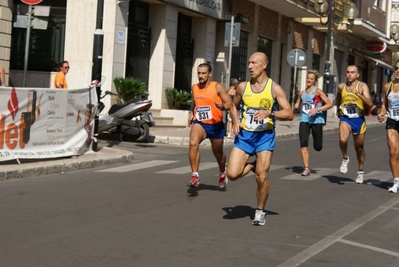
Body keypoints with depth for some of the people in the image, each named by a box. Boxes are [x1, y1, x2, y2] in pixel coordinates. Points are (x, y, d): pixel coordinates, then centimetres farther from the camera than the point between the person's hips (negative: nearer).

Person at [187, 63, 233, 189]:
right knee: (193, 143, -30)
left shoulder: (217, 87, -10)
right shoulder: (194, 88, 4)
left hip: (216, 125, -2)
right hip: (200, 123, 2)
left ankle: (222, 173, 50)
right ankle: (195, 176, -26)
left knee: (218, 153, 18)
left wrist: (222, 107, -34)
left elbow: (230, 103, -14)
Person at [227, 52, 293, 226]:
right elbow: (234, 106, 21)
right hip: (244, 135, 3)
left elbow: (289, 114, -8)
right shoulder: (242, 87, 4)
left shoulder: (275, 88, -6)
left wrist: (270, 113, -24)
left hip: (265, 136, -3)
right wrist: (235, 122, 1)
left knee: (261, 177, -6)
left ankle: (260, 212, 16)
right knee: (232, 174, -9)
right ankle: (253, 166, 24)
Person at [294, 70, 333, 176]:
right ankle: (306, 168, -8)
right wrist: (296, 105, 6)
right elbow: (297, 103, 30)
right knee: (303, 144, -12)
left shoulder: (318, 91, -1)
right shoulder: (302, 93, 13)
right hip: (304, 120, 4)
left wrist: (317, 109, -19)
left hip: (316, 120, -4)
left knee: (317, 147, 0)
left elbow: (330, 104, -7)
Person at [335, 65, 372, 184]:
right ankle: (345, 159, 1)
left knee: (359, 147, 11)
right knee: (343, 140, -28)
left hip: (359, 119, -1)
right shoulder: (341, 87, 1)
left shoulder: (362, 86, -8)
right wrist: (338, 109, 26)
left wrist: (358, 94, -33)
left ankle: (361, 171, 31)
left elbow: (369, 103, -21)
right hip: (345, 118, 1)